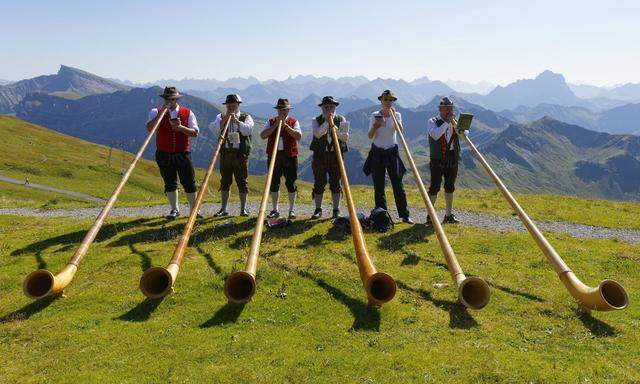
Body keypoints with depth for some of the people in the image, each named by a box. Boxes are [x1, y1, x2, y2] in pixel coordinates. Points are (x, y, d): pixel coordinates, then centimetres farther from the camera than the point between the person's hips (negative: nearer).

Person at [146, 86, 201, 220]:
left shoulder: (187, 113, 4)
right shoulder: (156, 112, 2)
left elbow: (195, 133, -2)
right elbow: (149, 128, -15)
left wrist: (180, 127, -17)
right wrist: (161, 113, -20)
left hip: (183, 154, 0)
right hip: (164, 155, 0)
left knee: (189, 183, 2)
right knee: (170, 183, 7)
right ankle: (175, 210, 19)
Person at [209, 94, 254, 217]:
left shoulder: (246, 117, 7)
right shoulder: (220, 117, 12)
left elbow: (247, 130, -11)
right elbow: (214, 129, -5)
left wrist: (236, 120, -18)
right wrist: (225, 119, -13)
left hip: (241, 154, -2)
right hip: (225, 153, 2)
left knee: (242, 181, 1)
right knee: (225, 181, 6)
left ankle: (243, 209, 9)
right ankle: (223, 209, 14)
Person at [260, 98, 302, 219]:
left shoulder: (293, 121, 5)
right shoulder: (271, 121, 9)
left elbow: (298, 136, -10)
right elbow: (263, 135, -5)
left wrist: (286, 125, -16)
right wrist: (276, 125, -11)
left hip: (290, 156, -2)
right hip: (273, 155, 2)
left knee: (291, 183, 0)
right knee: (274, 183, 6)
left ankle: (291, 210, 10)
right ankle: (274, 210, 16)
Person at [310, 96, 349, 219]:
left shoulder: (341, 120, 7)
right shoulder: (316, 120, 5)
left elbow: (346, 137, -2)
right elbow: (317, 134, -14)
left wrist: (336, 130, -17)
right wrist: (326, 122, -18)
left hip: (336, 155, 0)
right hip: (320, 155, 0)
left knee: (335, 184, 4)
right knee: (319, 183, 3)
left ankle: (336, 210, 12)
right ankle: (318, 209, 14)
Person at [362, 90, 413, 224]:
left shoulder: (396, 115, 3)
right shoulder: (375, 115, 1)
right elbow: (370, 136, -6)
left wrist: (393, 116, -24)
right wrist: (376, 125, -22)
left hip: (392, 152, 0)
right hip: (377, 153, 0)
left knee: (398, 184, -3)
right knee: (378, 186, 4)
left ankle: (404, 215, 1)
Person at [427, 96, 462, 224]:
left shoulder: (455, 121, 13)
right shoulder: (433, 121, -2)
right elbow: (435, 135, -20)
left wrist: (454, 123, -10)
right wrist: (446, 123, -16)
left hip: (452, 159, 5)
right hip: (438, 159, -5)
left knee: (450, 188, 10)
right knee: (434, 187, -6)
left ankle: (448, 215, 19)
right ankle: (430, 215, 0)